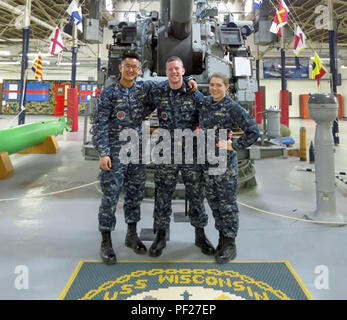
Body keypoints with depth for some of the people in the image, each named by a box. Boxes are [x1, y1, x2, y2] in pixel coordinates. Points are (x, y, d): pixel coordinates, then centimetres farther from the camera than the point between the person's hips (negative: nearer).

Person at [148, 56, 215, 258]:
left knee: (196, 194, 8)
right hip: (166, 153, 0)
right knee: (163, 195, 5)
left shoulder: (195, 95, 2)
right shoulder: (157, 94, 2)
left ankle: (200, 235, 24)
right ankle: (161, 236, 20)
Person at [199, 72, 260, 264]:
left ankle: (229, 245, 13)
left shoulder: (232, 108, -9)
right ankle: (222, 238, 30)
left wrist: (234, 145, -11)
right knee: (213, 201, 14)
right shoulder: (204, 103, 7)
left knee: (227, 203, 1)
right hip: (207, 160, 6)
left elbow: (253, 131, -8)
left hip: (225, 162, -6)